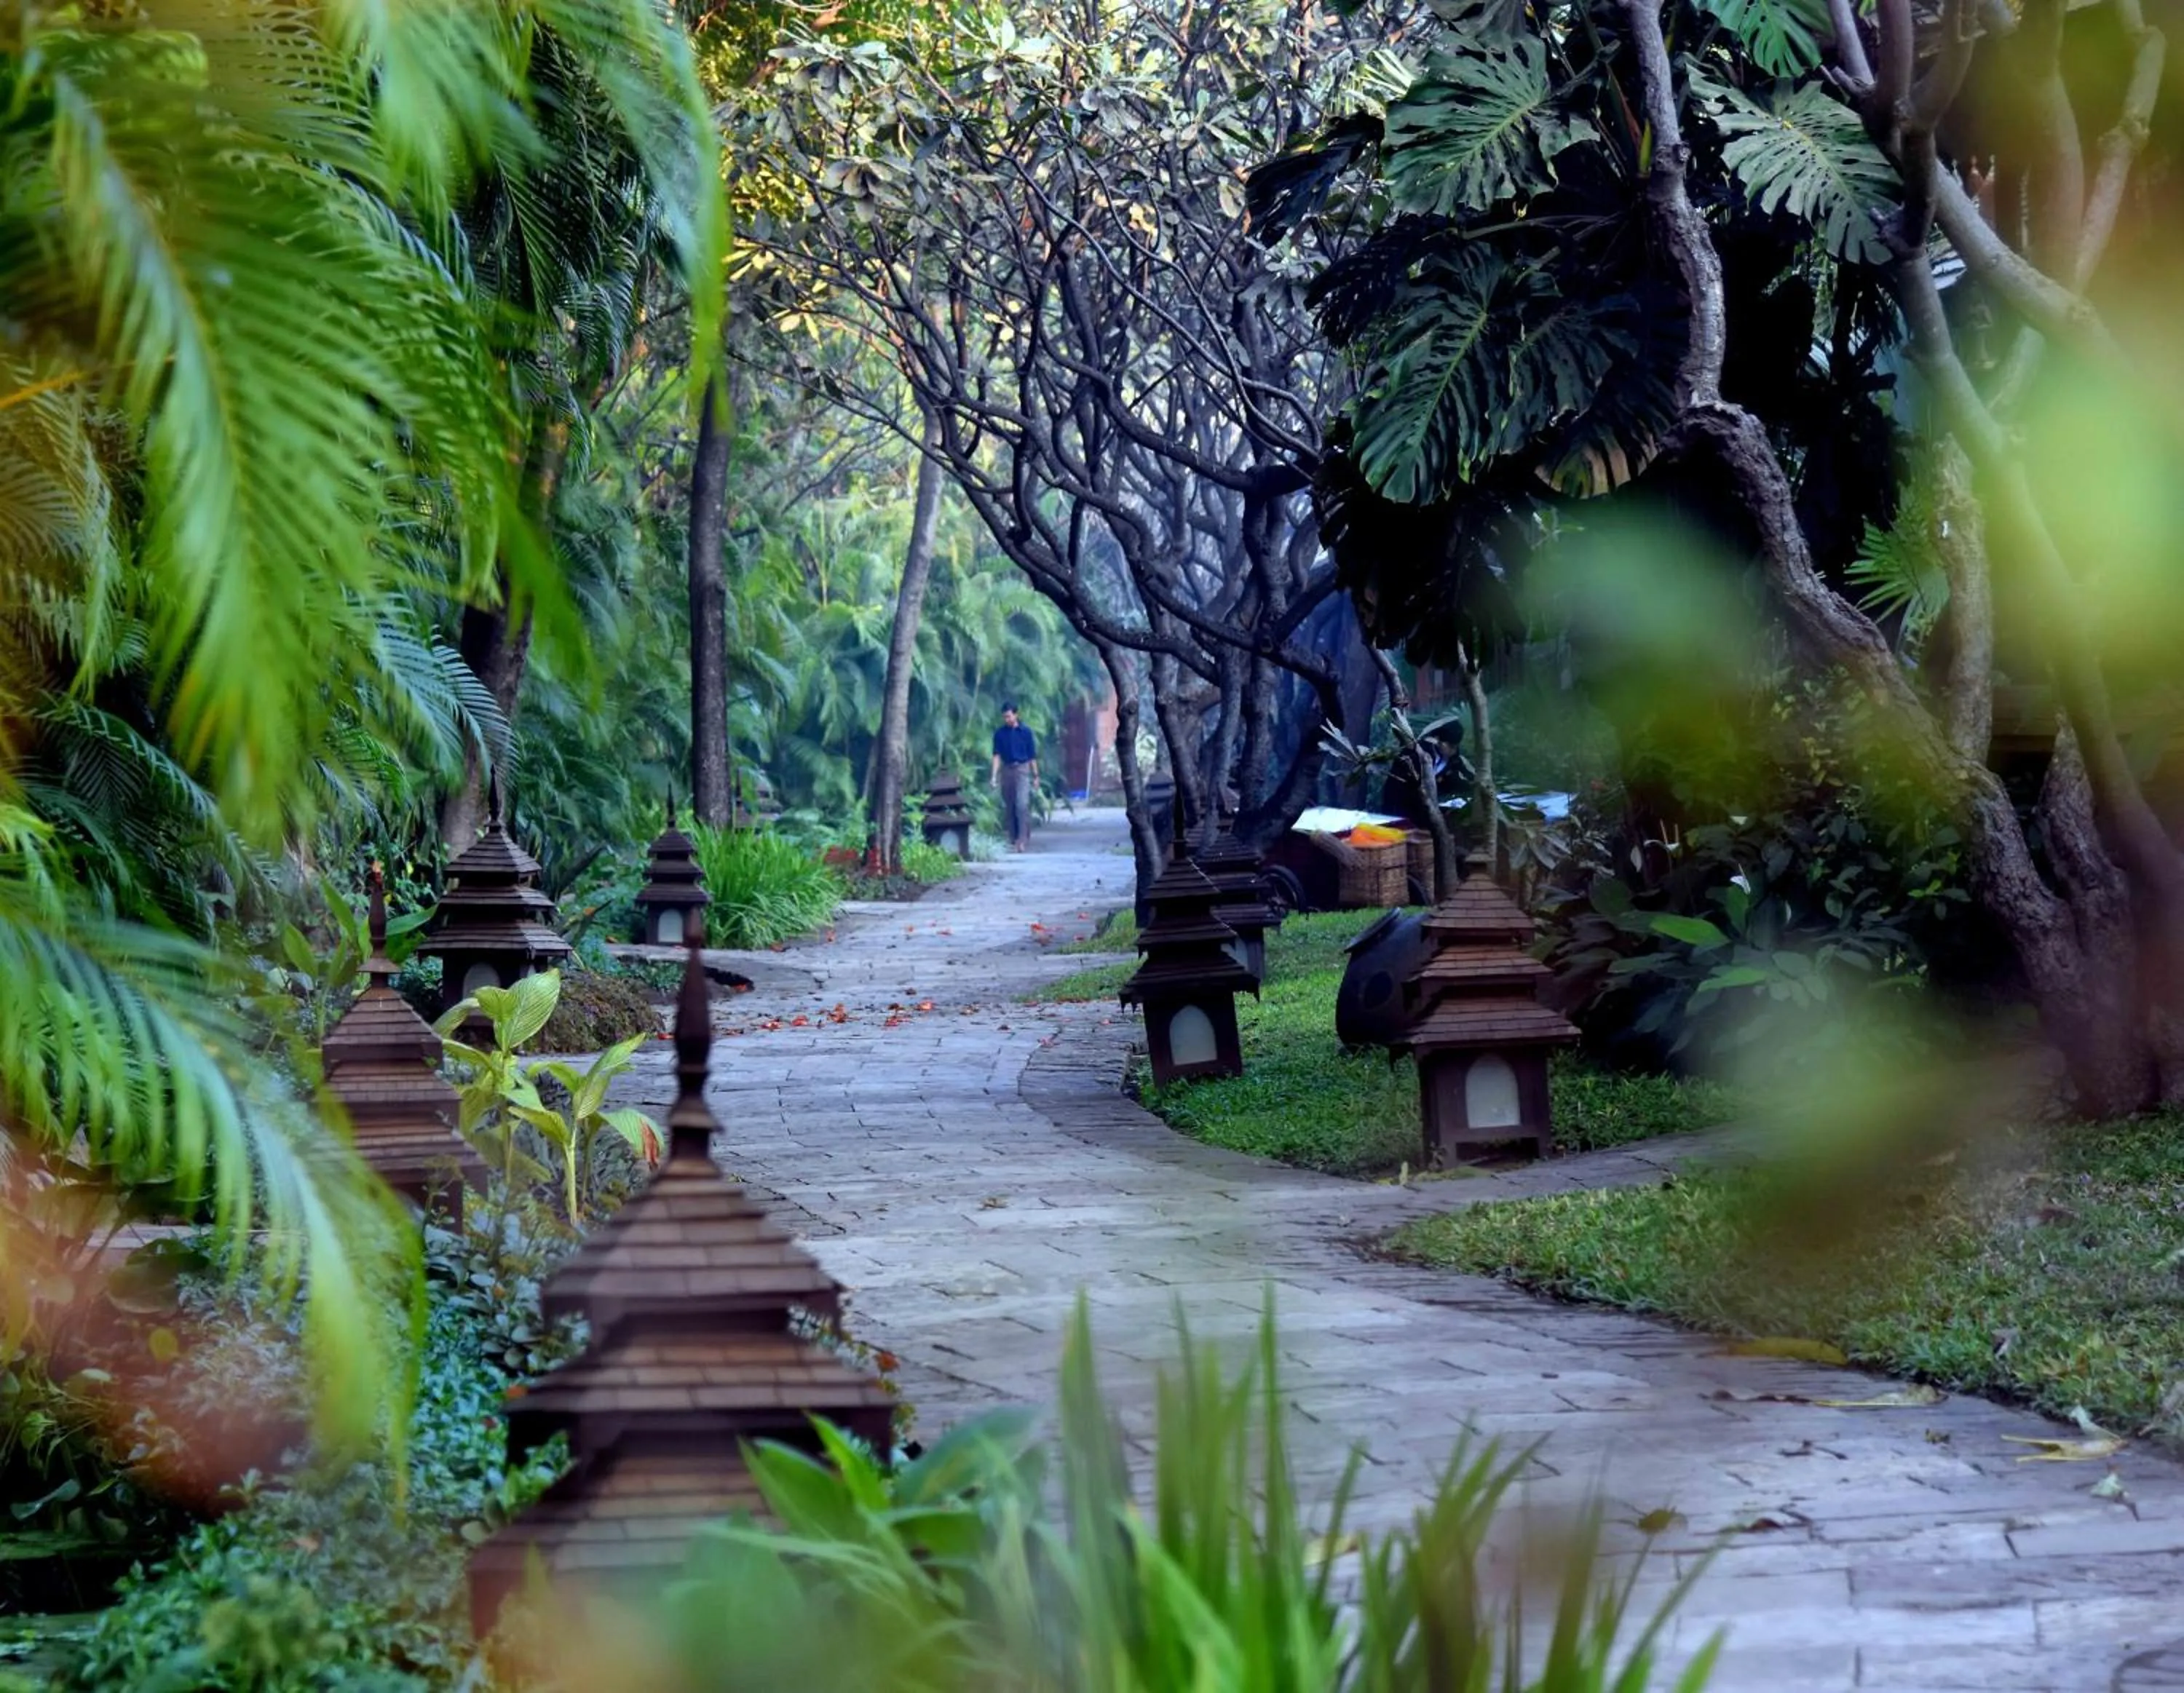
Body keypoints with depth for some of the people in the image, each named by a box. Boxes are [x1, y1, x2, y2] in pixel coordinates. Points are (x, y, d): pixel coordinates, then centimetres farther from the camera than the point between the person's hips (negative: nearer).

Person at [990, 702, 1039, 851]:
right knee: (1008, 808, 5)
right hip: (1006, 770, 3)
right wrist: (994, 775, -8)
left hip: (1022, 769, -3)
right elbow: (997, 755, 1)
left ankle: (1022, 839, -18)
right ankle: (1013, 839, 14)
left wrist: (1035, 775, 6)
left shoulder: (1025, 732, 2)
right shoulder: (999, 734, 5)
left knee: (1022, 804, -15)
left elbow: (1032, 755, 6)